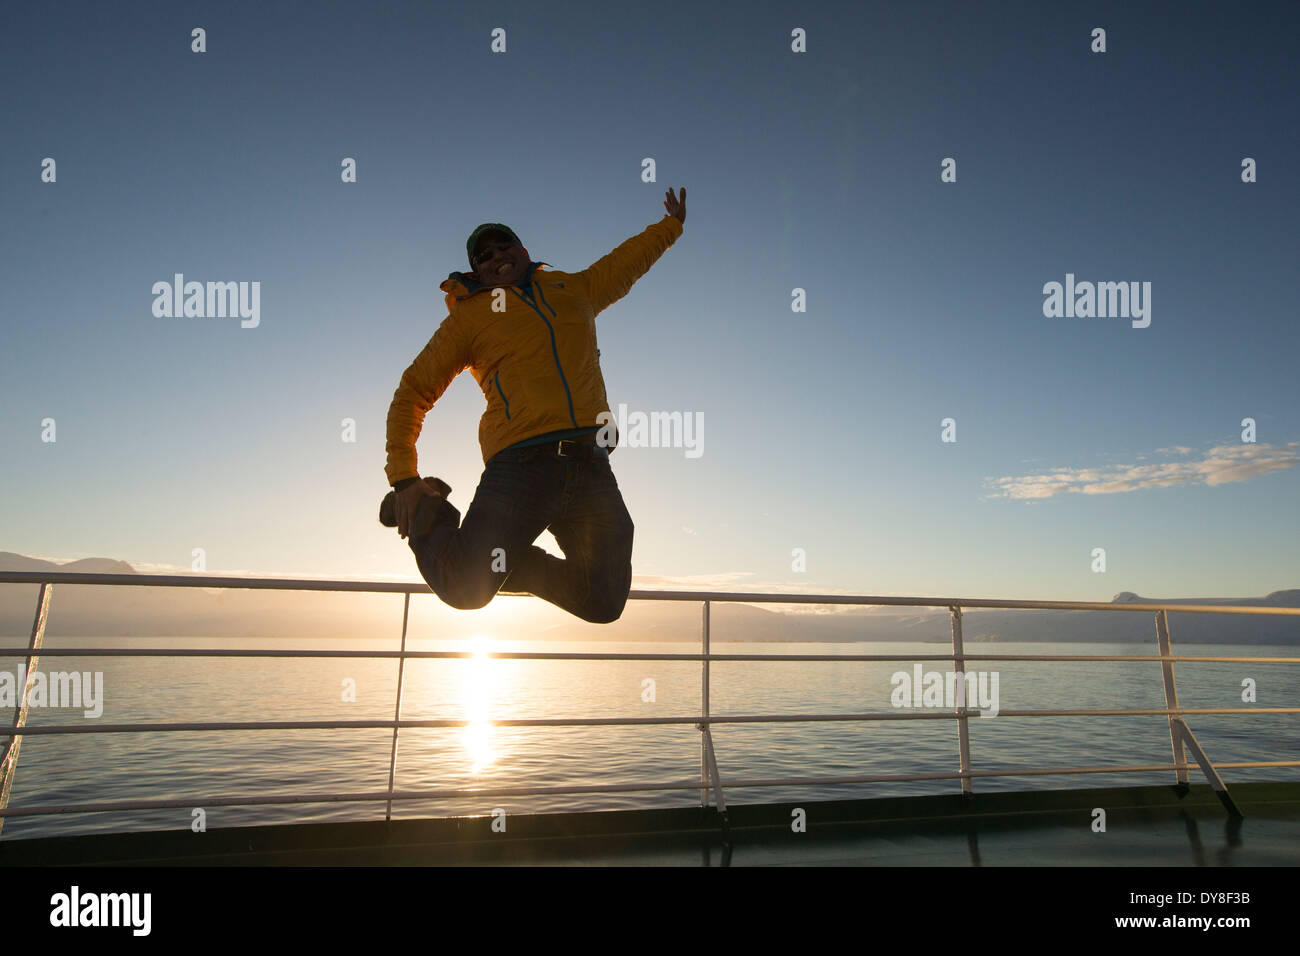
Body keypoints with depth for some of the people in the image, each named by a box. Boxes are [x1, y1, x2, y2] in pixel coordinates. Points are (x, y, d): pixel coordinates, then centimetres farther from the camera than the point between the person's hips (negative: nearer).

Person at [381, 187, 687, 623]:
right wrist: (404, 481, 4)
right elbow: (413, 392, 14)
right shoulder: (470, 314, 15)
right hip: (523, 461, -4)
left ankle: (514, 562, 21)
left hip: (591, 469, 4)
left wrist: (672, 225, 60)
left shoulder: (575, 290, 26)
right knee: (465, 587, -17)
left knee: (604, 603, -2)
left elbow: (627, 260, 44)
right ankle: (427, 515, 14)